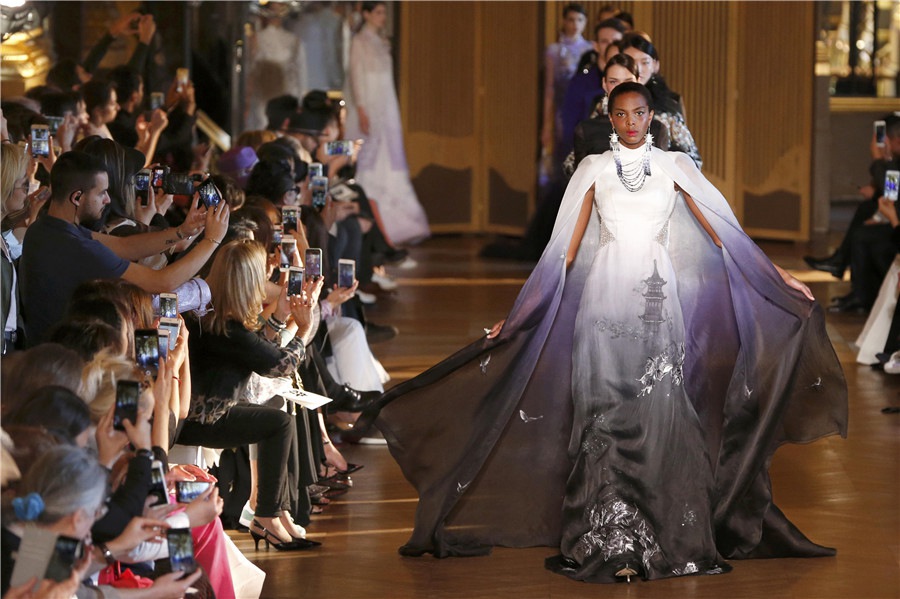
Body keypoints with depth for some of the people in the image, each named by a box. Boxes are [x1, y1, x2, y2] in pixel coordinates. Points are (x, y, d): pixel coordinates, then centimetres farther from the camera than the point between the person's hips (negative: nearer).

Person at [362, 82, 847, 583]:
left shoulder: (674, 166, 8)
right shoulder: (594, 169, 7)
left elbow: (724, 232, 9)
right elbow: (566, 248, 9)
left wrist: (777, 279, 5)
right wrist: (521, 312, 6)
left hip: (657, 301, 0)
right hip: (604, 299, 0)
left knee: (659, 415, -5)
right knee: (606, 415, -4)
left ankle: (665, 539, 0)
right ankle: (608, 545, -1)